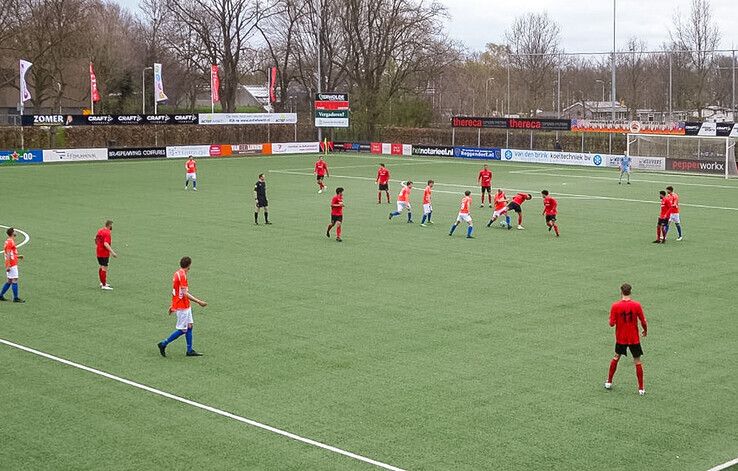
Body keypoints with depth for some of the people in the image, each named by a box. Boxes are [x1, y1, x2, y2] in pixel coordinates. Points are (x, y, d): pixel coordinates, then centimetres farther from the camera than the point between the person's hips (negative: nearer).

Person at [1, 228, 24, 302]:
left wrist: (18, 256, 22)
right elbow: (8, 255, -18)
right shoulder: (10, 242, -13)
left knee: (9, 281, 14)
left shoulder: (8, 242, 16)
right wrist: (8, 265, -22)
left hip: (10, 265, 10)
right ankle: (15, 298, -5)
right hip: (12, 265, -10)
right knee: (15, 280, -7)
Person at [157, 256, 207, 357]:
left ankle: (190, 350, 13)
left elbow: (174, 291, 17)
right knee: (182, 330, -4)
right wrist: (199, 302, -22)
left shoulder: (177, 273, 10)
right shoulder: (182, 275, -20)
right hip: (182, 307, -10)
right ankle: (163, 344, 3)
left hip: (185, 306, 10)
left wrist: (172, 305, 23)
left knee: (189, 326, 11)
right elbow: (185, 294, -23)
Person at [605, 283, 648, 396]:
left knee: (616, 358, 22)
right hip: (634, 338, -1)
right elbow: (643, 321, -8)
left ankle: (609, 382, 29)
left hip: (620, 338, 1)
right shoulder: (636, 305, -13)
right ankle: (641, 389, 8)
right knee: (637, 362, 7)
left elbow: (612, 323, -11)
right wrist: (645, 330, 12)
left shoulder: (615, 306, -12)